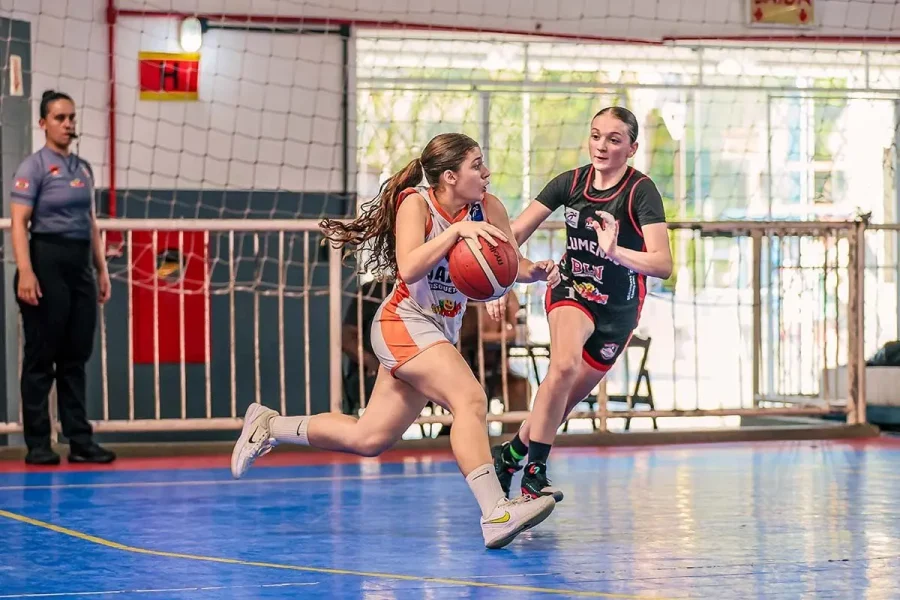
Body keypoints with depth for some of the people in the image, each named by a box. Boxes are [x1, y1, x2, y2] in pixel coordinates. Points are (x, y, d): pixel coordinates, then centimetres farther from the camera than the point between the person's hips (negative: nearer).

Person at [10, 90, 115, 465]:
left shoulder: (83, 168, 14)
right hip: (48, 262, -6)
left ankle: (80, 441, 11)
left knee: (76, 357, 8)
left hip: (80, 266, 6)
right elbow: (19, 223, -14)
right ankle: (37, 444, 4)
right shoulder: (34, 167, -6)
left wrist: (101, 269, 16)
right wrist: (25, 272, -24)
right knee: (41, 357, -1)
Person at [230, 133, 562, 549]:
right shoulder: (416, 203, -14)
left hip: (440, 333, 7)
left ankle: (269, 426, 29)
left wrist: (537, 271, -18)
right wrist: (455, 231, -33)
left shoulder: (487, 209, 1)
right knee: (470, 398, -29)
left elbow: (512, 264, 2)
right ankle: (495, 513, -38)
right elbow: (409, 268, -28)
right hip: (404, 324, -7)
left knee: (368, 439, 10)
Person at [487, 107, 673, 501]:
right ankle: (534, 472, -22)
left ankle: (510, 454, 29)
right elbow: (514, 234, -4)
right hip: (572, 291, 0)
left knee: (567, 398, 4)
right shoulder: (571, 182, -9)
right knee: (564, 364, -29)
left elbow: (663, 264, -30)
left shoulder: (641, 192, -19)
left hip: (619, 308, 0)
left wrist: (614, 251, -46)